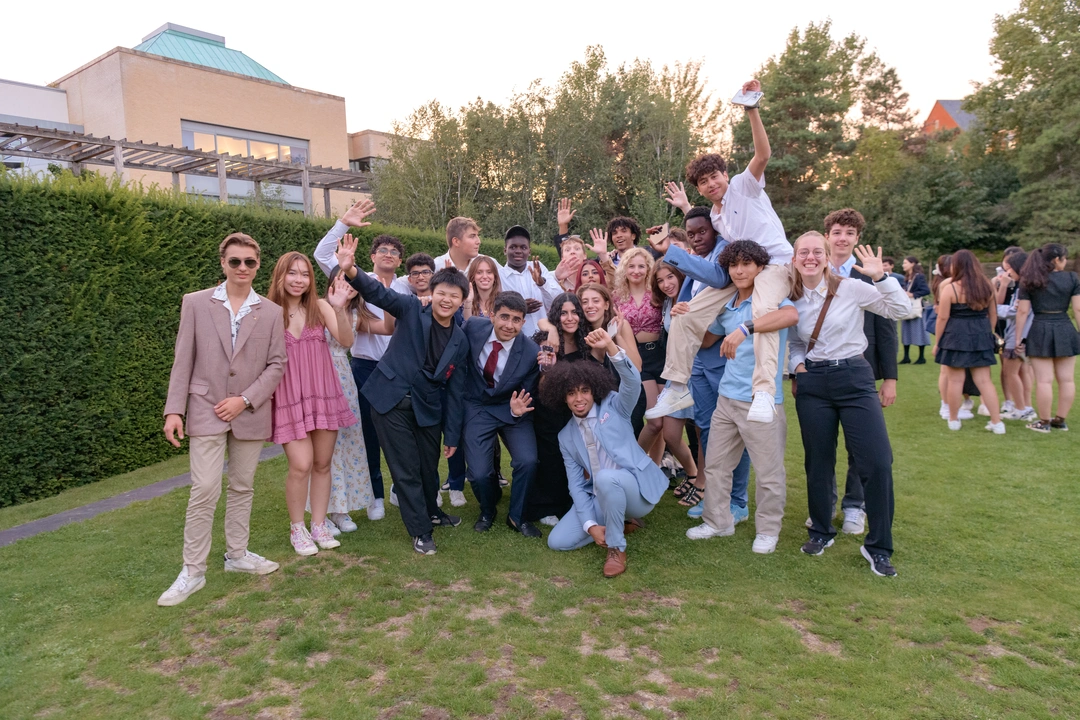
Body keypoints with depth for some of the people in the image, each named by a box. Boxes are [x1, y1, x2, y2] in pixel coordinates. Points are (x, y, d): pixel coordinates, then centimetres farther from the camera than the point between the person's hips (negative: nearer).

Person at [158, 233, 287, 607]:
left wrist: (245, 400, -9)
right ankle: (193, 571, 8)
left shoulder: (271, 312, 3)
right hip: (206, 411, -2)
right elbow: (183, 360, 0)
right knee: (205, 491, -6)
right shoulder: (196, 303, 1)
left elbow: (276, 364, 2)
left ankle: (236, 554, 29)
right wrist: (174, 410, -6)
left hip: (250, 414, 2)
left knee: (243, 488, 13)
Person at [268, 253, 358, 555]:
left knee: (323, 464, 9)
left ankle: (319, 525, 25)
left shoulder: (319, 306, -1)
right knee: (301, 465, -9)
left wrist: (339, 308, -28)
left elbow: (346, 340, -14)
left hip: (324, 395, 3)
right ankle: (297, 528, 14)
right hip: (289, 399, -3)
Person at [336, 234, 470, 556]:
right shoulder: (412, 310, -6)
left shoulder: (460, 342, 2)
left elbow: (454, 392, 5)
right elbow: (379, 293, -21)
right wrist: (351, 270, -41)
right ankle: (420, 531, 16)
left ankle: (431, 511, 44)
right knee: (406, 468, 2)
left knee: (429, 466, 16)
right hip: (392, 401, -3)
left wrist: (453, 436, 6)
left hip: (427, 408, 3)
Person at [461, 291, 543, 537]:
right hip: (477, 408, 1)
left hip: (511, 409, -1)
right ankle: (488, 511, 25)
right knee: (479, 474, -12)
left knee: (528, 461, -23)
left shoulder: (532, 352, -19)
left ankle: (517, 516, 7)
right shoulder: (473, 326, -16)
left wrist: (518, 410, -28)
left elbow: (527, 396, -7)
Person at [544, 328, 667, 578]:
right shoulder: (566, 436, 6)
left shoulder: (614, 406, -4)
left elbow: (633, 381, -25)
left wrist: (610, 347, -42)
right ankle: (619, 522, 12)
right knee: (558, 541, -7)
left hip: (637, 489, -5)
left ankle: (617, 548, -15)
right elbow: (576, 484, 1)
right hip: (600, 498, 5)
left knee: (606, 478, -38)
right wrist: (590, 525, -12)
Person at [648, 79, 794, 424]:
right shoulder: (713, 216, 20)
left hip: (774, 263, -7)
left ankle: (764, 393, -46)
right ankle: (677, 388, 4)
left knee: (762, 311, -39)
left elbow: (763, 154, -15)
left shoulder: (744, 185, 0)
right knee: (688, 315, -4)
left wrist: (751, 111, -26)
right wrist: (686, 207, 31)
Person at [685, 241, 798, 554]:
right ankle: (718, 522, 30)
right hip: (727, 397, 7)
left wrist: (744, 328, -40)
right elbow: (706, 339, 25)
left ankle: (768, 530, 24)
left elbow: (791, 315, -32)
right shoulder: (728, 306, 11)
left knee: (768, 472, 5)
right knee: (716, 464, 14)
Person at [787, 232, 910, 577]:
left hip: (854, 378, -2)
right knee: (818, 461, 9)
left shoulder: (851, 288, -5)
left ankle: (878, 546, 7)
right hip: (812, 383, 3)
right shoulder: (791, 299, 5)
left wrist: (881, 277, -18)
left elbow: (901, 309, -6)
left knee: (878, 462, -9)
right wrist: (797, 366, -1)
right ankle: (821, 531, 30)